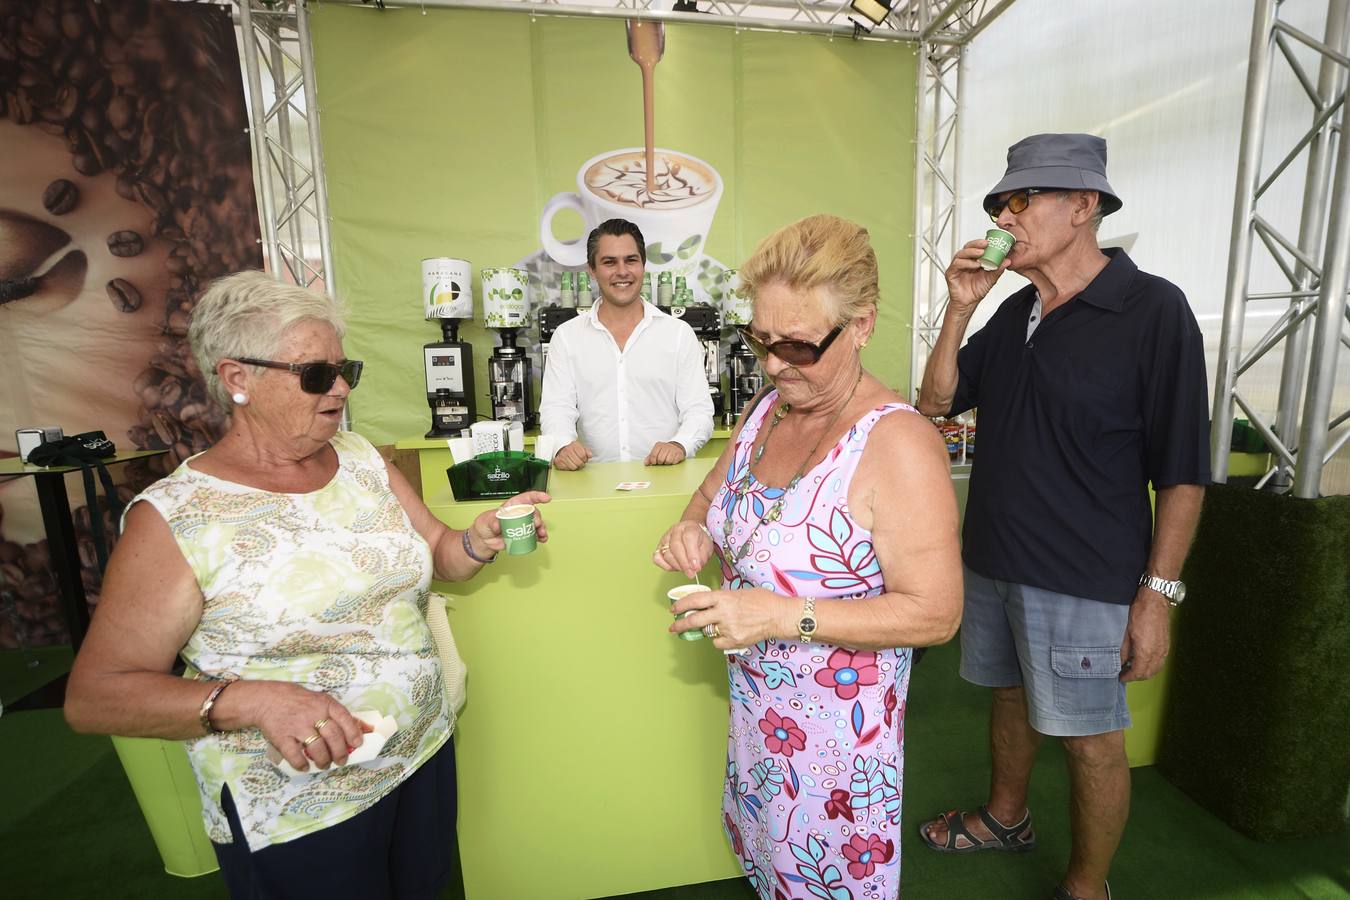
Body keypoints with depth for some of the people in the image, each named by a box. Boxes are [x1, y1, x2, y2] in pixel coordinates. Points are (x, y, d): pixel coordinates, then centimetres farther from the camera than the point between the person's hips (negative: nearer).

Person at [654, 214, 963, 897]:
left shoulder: (899, 443, -26)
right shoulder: (765, 411, -4)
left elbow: (935, 612, -24)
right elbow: (713, 492, 12)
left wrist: (785, 616, -30)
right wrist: (693, 529, -11)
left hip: (839, 722, -6)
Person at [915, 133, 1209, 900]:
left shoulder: (1152, 310, -12)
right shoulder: (1015, 312, 6)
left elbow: (1182, 471, -12)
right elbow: (936, 402, 3)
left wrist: (1157, 592, -13)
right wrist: (960, 307, -7)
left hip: (1085, 580, -6)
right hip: (993, 561, 6)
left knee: (1092, 741, 10)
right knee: (1011, 697, 23)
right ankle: (1006, 818, 46)